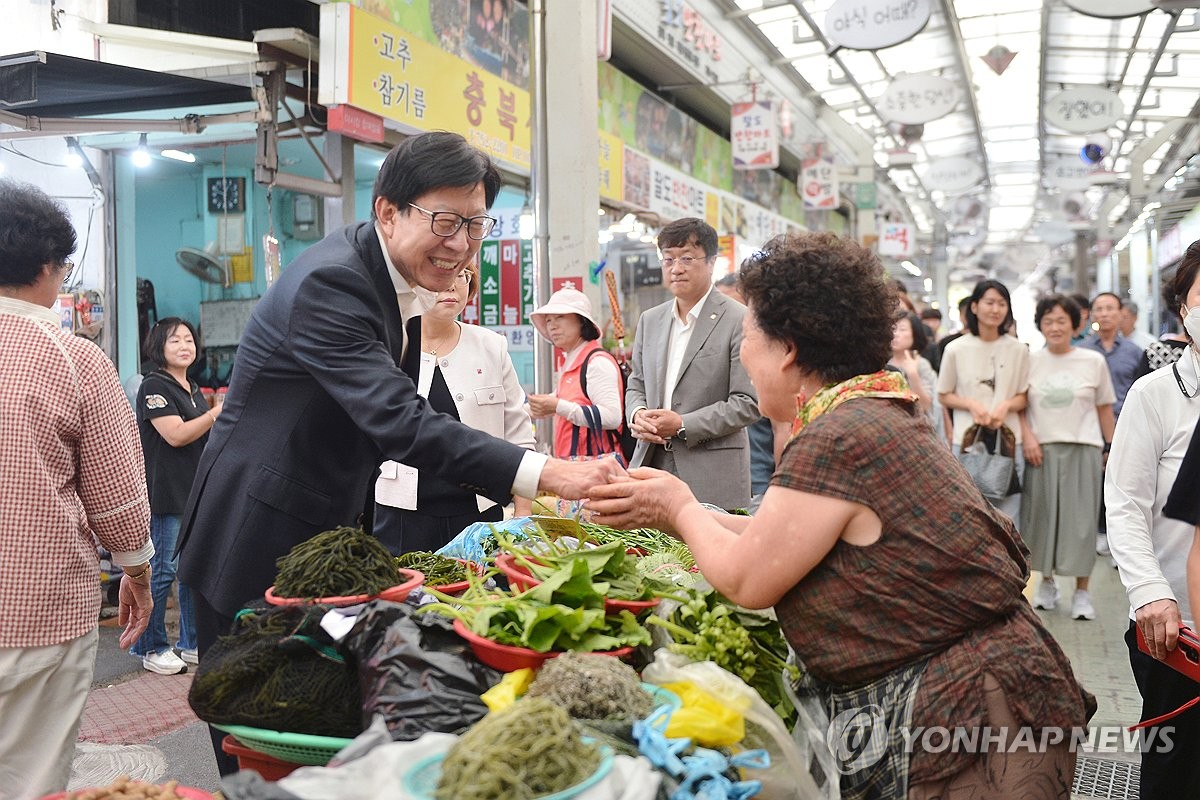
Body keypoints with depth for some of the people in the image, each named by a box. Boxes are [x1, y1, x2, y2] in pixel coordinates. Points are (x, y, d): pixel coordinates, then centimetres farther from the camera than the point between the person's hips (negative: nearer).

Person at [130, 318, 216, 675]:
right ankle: (151, 648, 8)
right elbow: (176, 434, -19)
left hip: (197, 491, 8)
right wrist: (221, 411, -18)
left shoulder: (193, 390, 18)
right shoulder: (154, 386, -8)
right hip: (165, 493, -8)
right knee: (162, 571, -4)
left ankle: (192, 643, 20)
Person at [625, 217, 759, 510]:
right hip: (651, 464, 5)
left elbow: (748, 403, -9)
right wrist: (637, 415, -2)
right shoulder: (650, 320, 15)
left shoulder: (739, 321, -5)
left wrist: (683, 425, -14)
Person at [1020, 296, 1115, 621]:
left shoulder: (1093, 361, 3)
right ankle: (1047, 582, 23)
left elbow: (1105, 409, 7)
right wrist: (1027, 436, -7)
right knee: (1042, 515, 6)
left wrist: (1112, 450, 6)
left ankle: (1082, 591, 9)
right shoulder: (1030, 361, 4)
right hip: (1041, 449, 1)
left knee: (1081, 518, 0)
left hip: (1083, 448, -1)